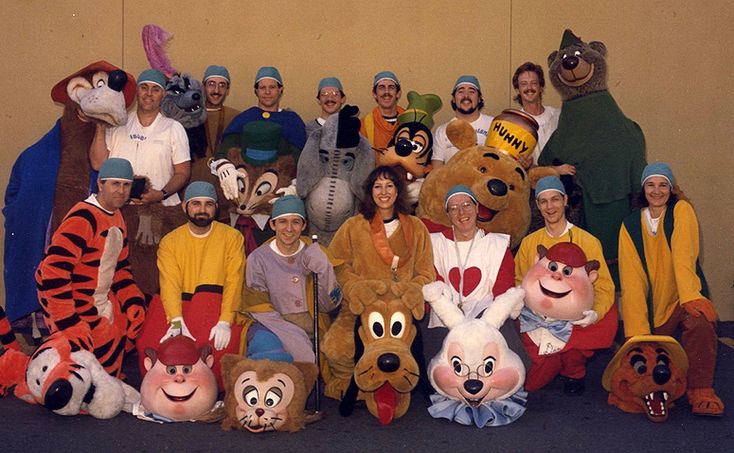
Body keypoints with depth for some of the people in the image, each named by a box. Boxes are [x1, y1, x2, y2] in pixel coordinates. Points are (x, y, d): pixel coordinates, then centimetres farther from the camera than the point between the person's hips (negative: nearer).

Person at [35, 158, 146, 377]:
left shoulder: (117, 217, 9)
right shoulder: (83, 218, -21)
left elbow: (120, 267, 17)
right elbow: (53, 271, -26)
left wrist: (133, 301, 4)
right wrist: (68, 323, -26)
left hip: (103, 301, 9)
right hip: (76, 308, -9)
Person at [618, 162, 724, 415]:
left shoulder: (681, 210, -4)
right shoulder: (630, 226, 1)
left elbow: (684, 256, -22)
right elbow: (631, 279, -8)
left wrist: (691, 297, -38)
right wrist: (636, 329, -17)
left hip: (682, 299, -3)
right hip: (652, 304, 3)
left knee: (701, 320, -33)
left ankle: (700, 391, -21)